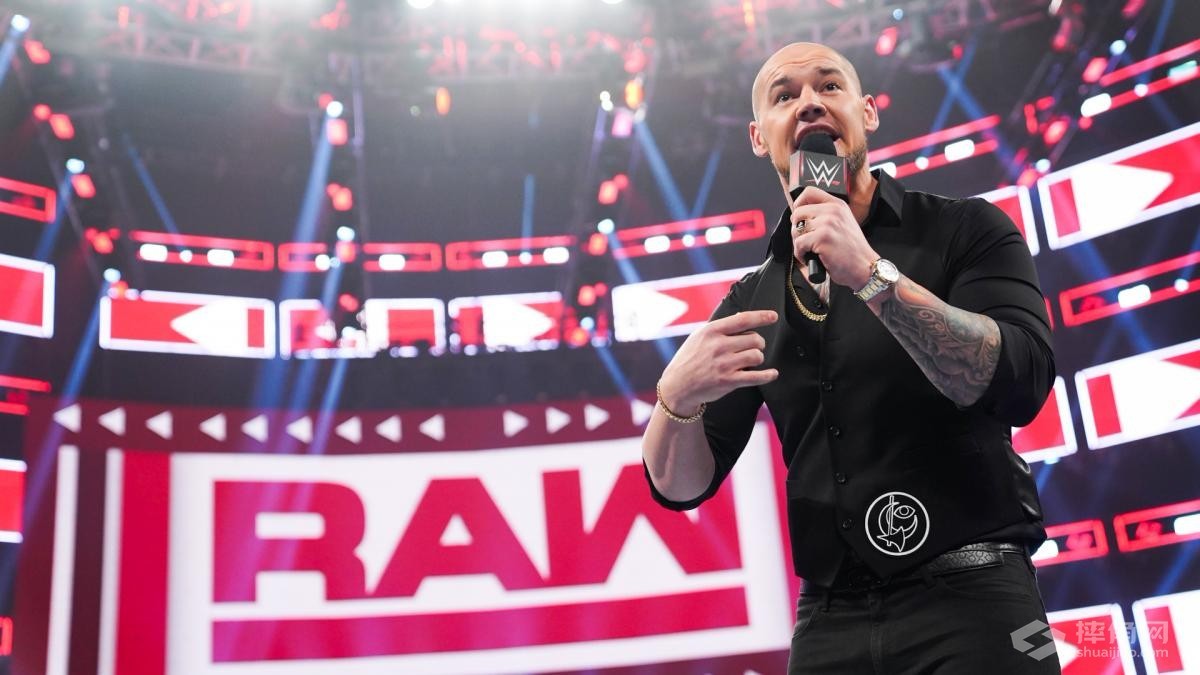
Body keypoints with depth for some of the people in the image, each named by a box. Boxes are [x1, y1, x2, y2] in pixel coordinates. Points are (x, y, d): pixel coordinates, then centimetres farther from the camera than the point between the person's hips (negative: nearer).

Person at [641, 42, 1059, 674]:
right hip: (828, 621, 4)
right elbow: (681, 486, 5)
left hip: (970, 600, -4)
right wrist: (677, 397, -16)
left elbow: (1018, 385, -17)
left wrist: (871, 274, -24)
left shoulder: (965, 230, -1)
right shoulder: (752, 301, 8)